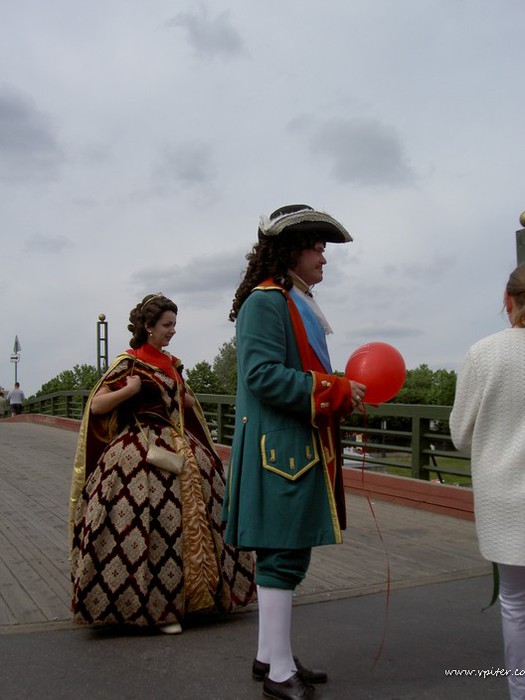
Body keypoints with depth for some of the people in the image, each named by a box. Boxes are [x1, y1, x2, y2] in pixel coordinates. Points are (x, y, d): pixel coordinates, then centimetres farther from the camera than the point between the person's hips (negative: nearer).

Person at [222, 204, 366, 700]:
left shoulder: (296, 303, 19)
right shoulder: (265, 302, -12)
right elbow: (264, 375, -22)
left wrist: (343, 393, 6)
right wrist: (336, 391, -18)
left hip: (302, 449, 10)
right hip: (280, 450, -10)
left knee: (284, 554, 16)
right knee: (284, 556, -2)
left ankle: (269, 656, 29)